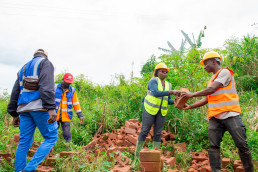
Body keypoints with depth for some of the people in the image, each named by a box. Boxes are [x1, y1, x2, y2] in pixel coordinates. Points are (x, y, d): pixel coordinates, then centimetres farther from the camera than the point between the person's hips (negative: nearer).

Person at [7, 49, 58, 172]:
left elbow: (15, 92, 22)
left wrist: (14, 114, 23)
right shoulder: (45, 63, 4)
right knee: (51, 137, -1)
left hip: (24, 108, 8)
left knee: (24, 143, 9)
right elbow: (47, 86, -14)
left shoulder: (24, 68, 27)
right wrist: (51, 108, -23)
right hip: (39, 106, -7)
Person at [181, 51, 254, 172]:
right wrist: (190, 106, 16)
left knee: (242, 145, -2)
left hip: (230, 115, -7)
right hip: (215, 117, 7)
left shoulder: (225, 72, 0)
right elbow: (207, 99, 22)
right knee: (213, 146, -3)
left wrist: (192, 94, -3)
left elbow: (211, 89, -11)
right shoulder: (212, 79, 24)